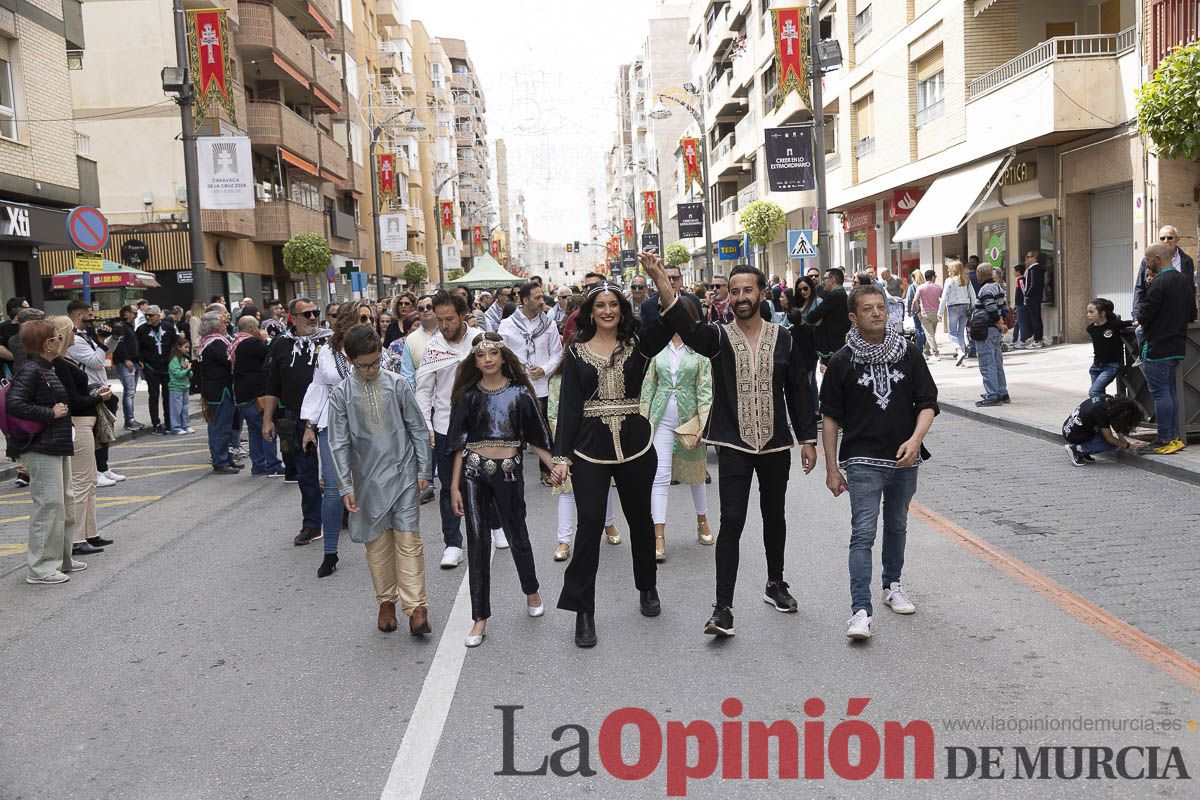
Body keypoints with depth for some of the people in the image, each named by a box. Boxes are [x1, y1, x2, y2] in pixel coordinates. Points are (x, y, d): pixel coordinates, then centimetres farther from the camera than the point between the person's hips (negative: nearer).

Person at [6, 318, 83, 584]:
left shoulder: (46, 369, 14)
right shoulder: (30, 370, -16)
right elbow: (14, 404, -25)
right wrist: (50, 413, -21)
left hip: (57, 446, 11)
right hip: (41, 448, -10)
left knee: (65, 502, 16)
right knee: (49, 504, -7)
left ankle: (61, 559, 27)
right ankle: (39, 568, 1)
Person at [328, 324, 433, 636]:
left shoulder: (397, 384, -3)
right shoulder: (341, 394, -3)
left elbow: (417, 429, 2)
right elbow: (339, 444, -1)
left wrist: (423, 470, 1)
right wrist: (345, 486, -5)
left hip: (403, 474, -1)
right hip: (368, 479, 1)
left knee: (408, 541, -3)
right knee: (377, 543, 9)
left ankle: (416, 607, -1)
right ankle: (387, 602, 24)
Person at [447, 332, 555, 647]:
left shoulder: (519, 393, 2)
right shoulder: (468, 396, 4)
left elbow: (535, 438, 4)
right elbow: (459, 443, 5)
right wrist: (455, 485, 1)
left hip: (508, 472, -1)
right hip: (474, 473, 1)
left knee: (517, 535, 11)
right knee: (478, 542, 2)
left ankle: (531, 592, 39)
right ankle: (480, 618, 10)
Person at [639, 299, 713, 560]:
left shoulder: (699, 349, -4)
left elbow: (705, 389, -6)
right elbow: (649, 384, 8)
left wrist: (703, 425, -12)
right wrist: (643, 418, 4)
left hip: (689, 417, -1)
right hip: (661, 419, 2)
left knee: (695, 473, 15)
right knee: (660, 476, -6)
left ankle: (702, 521, 37)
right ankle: (659, 537, -5)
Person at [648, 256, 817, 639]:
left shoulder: (783, 338, 3)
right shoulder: (719, 338, -3)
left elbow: (799, 390, 7)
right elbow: (685, 326, -23)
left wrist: (808, 438, 5)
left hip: (776, 445, 3)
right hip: (734, 447, -2)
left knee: (774, 517, 17)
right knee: (731, 522, -8)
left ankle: (775, 584, 37)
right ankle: (723, 607, -4)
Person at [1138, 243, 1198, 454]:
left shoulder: (1159, 283, -17)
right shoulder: (1186, 281, 11)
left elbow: (1143, 317, -17)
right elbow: (1192, 316, 18)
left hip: (1157, 348, -9)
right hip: (1178, 347, 9)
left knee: (1160, 393, -3)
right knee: (1170, 391, 16)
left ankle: (1165, 441, 0)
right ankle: (1175, 437, 21)